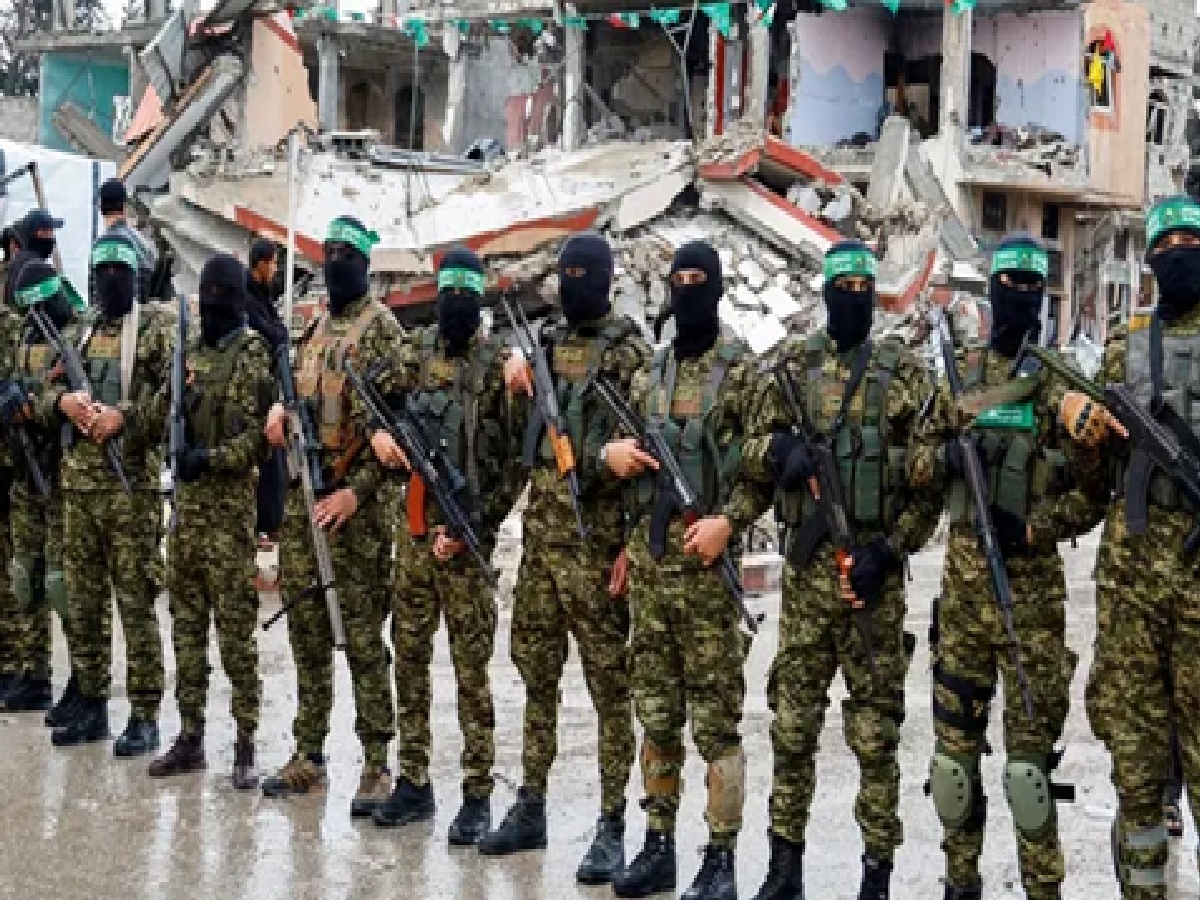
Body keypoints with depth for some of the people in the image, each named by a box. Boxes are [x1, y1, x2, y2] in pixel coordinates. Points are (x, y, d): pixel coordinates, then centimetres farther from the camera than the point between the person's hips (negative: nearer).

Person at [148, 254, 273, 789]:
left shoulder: (253, 354, -6)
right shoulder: (190, 353, 14)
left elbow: (262, 432, -13)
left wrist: (212, 457, -24)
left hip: (230, 508, -7)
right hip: (186, 505, 7)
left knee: (235, 628, -4)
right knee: (186, 623, 11)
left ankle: (245, 745, 3)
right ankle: (190, 736, 19)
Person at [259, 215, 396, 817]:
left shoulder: (380, 327, -7)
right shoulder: (316, 327, 15)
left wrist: (358, 490, -19)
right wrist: (279, 408, 1)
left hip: (354, 504, -7)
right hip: (301, 499, 7)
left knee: (362, 638, -4)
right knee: (306, 631, 11)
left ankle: (377, 767, 2)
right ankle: (308, 756, 20)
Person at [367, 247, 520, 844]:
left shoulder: (500, 363, -6)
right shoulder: (416, 350, 9)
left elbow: (516, 460, -8)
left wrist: (472, 525, -14)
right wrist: (379, 432, -5)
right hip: (413, 525, 5)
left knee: (470, 666, -2)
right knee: (409, 655, 10)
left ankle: (477, 796, 6)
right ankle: (413, 782, 21)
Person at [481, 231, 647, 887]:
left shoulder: (629, 353, -6)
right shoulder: (546, 344, 14)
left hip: (595, 539, -7)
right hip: (539, 534, 7)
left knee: (609, 683, -1)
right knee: (536, 673, 14)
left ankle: (612, 826, 5)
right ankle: (530, 808, 25)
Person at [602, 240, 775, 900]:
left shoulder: (742, 370, -4)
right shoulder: (650, 372, 13)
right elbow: (623, 446, 21)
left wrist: (728, 521, -21)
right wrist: (610, 452, -2)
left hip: (707, 565, -6)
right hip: (647, 561, 6)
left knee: (716, 720, -1)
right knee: (656, 714, 12)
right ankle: (658, 846, 21)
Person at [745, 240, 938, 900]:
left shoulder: (904, 372, 0)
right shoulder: (791, 364, 7)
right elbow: (746, 445, 9)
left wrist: (889, 549, -12)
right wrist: (778, 450, -14)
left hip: (873, 568, -2)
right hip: (806, 567, 2)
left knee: (876, 725, 4)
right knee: (792, 719, 7)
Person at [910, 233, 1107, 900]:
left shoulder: (1062, 381, 0)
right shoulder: (959, 374, 10)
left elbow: (1093, 492, -1)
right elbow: (919, 463, 14)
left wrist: (1033, 526, -16)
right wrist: (947, 455, -8)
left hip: (1032, 582, -3)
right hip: (962, 576, 3)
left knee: (1031, 743, -2)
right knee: (953, 734, 8)